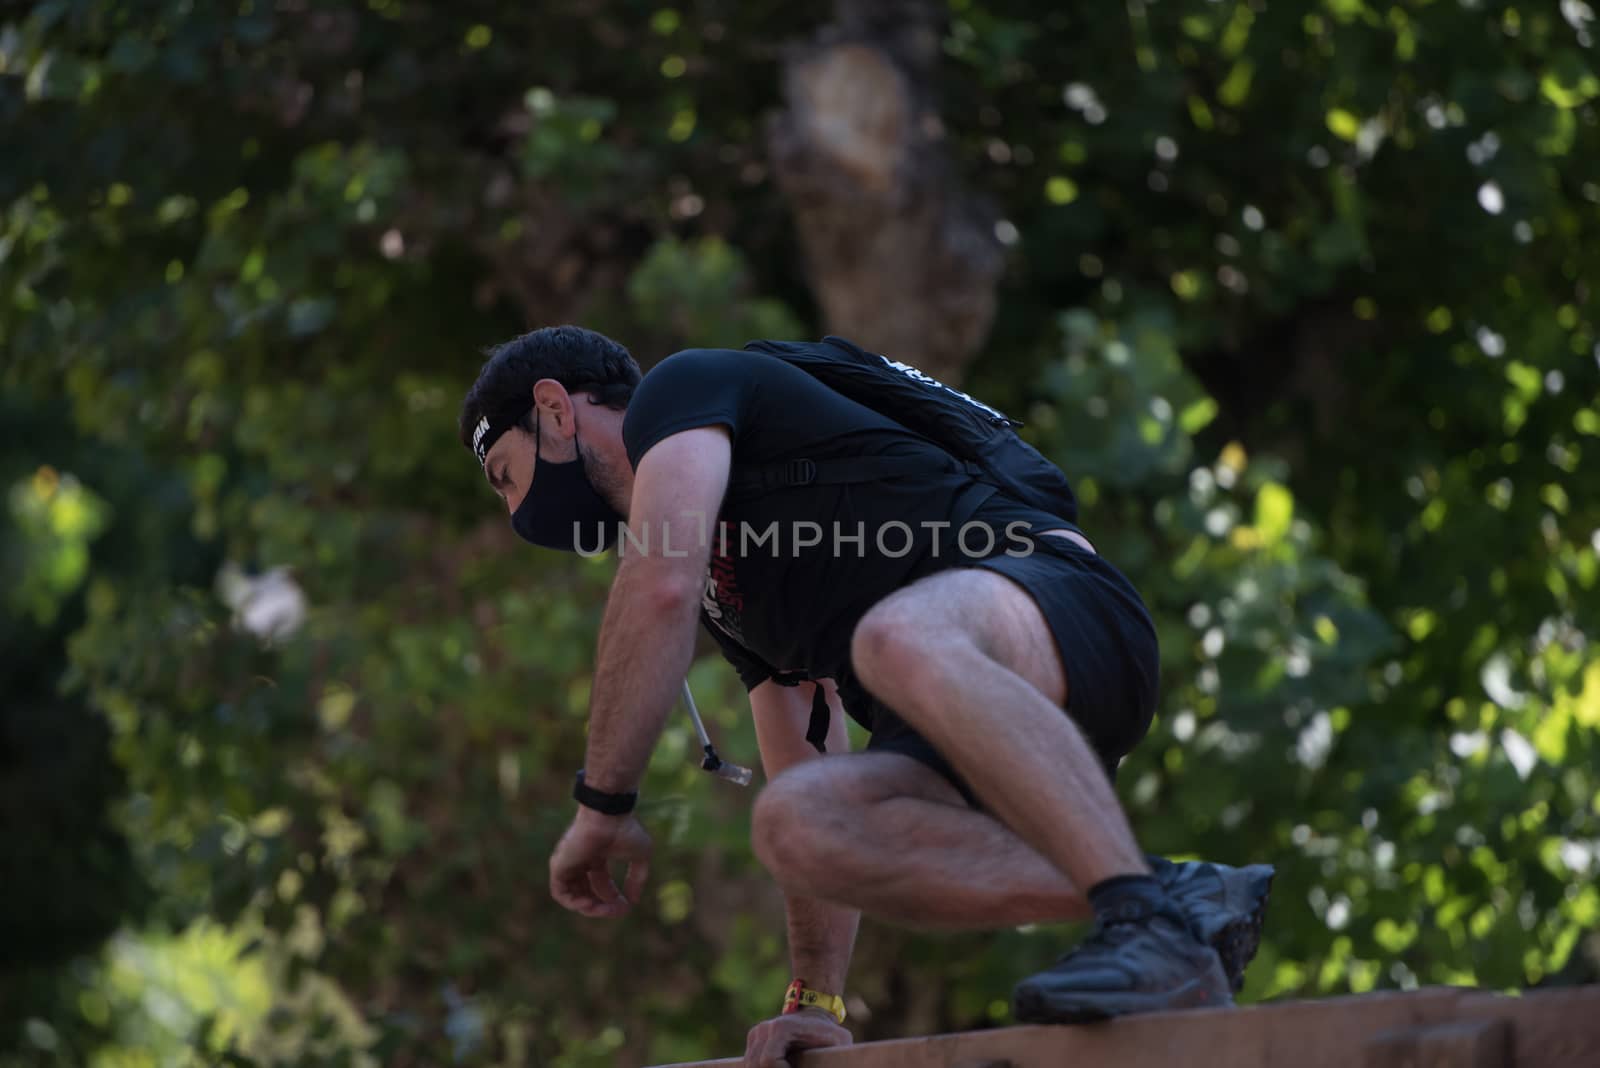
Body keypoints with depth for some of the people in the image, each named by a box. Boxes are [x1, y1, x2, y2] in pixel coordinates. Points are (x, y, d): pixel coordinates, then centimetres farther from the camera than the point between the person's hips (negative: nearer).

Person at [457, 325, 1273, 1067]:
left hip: (1069, 611, -9)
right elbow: (813, 783, 27)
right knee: (796, 828, -19)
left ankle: (1154, 913, -38)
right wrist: (817, 1002, 18)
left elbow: (660, 587, -13)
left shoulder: (681, 390, 6)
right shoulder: (730, 597, 32)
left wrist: (601, 803, -7)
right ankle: (1188, 904, -25)